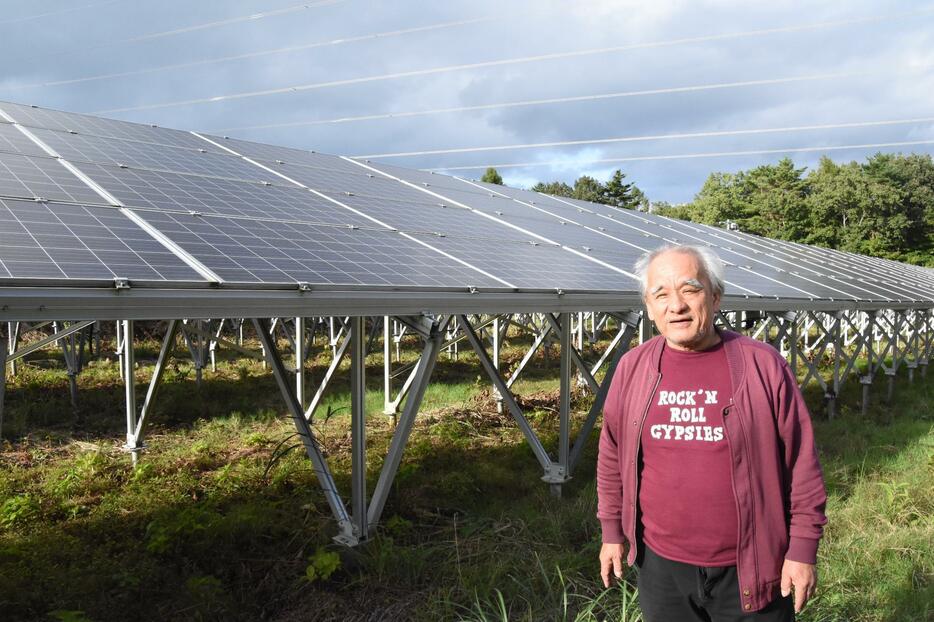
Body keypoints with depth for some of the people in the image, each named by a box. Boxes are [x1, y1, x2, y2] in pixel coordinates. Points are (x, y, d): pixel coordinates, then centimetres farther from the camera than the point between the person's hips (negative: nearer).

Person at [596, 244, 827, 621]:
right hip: (660, 565, 2)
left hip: (749, 569, -2)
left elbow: (801, 464, -5)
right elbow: (612, 458, 8)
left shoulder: (763, 365, -9)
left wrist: (803, 548, -4)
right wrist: (612, 531, 10)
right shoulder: (632, 368, -2)